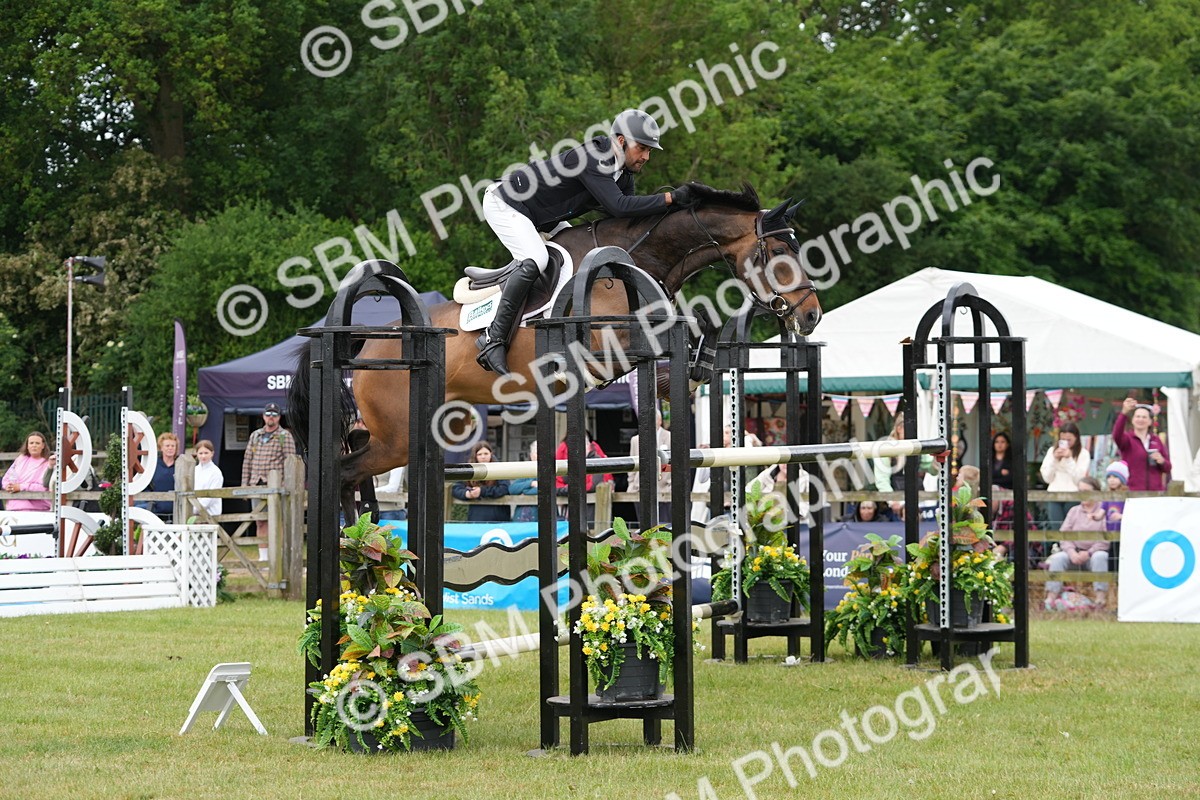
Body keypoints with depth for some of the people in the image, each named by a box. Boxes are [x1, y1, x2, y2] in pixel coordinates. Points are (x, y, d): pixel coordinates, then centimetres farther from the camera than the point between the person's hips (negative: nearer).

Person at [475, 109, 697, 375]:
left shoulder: (622, 172, 0)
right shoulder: (591, 159, -31)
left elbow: (630, 213, 1)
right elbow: (618, 206, -40)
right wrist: (670, 198, -39)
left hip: (539, 217, 11)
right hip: (503, 203, -11)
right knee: (535, 260, -30)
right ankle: (493, 340, -28)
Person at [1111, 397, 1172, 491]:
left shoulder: (1156, 440, 14)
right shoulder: (1128, 438, 2)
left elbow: (1167, 468, 18)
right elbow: (1117, 436, -24)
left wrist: (1162, 461, -7)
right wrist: (1124, 413, -39)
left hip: (1156, 490, 4)